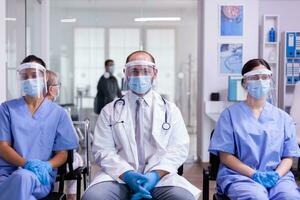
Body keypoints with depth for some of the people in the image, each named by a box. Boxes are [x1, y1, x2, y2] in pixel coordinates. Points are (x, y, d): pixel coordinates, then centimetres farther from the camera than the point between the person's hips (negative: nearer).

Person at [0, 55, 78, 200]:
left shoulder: (58, 113, 13)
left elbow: (62, 153, 10)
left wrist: (46, 166, -14)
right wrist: (27, 164, -16)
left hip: (41, 176, 0)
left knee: (24, 177, -39)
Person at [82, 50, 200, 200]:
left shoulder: (170, 110, 13)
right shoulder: (110, 111, 11)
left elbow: (179, 149, 5)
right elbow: (103, 150, 3)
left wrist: (156, 174, -12)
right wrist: (126, 174, -15)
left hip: (161, 177, 0)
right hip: (119, 176, 0)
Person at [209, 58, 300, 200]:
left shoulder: (283, 118, 16)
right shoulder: (230, 114, 7)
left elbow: (288, 157, 12)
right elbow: (225, 156, 0)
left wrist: (276, 175, -10)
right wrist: (254, 174, -12)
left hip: (277, 176, 3)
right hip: (240, 176, -2)